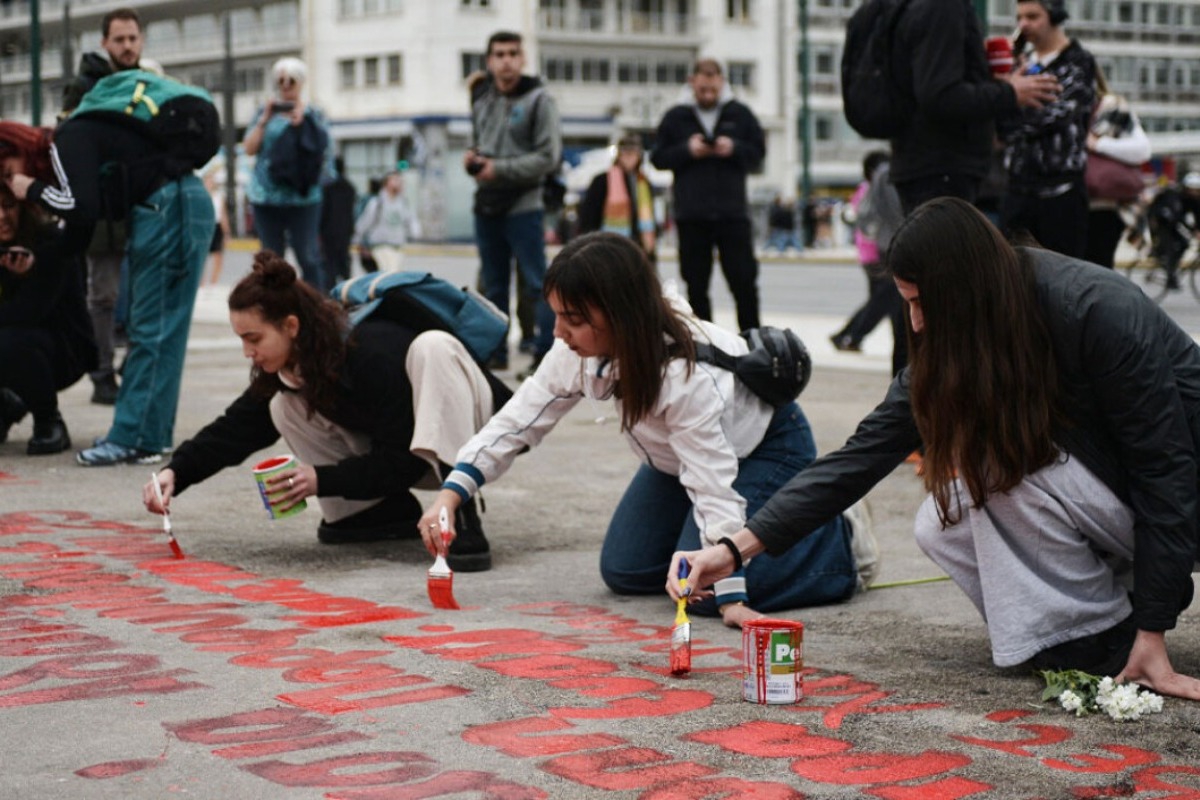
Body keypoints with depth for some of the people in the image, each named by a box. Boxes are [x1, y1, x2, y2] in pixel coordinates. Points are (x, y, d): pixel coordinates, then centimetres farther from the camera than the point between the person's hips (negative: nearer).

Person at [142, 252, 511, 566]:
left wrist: (324, 481, -31)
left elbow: (406, 459, -28)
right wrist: (176, 472, -19)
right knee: (287, 407, -9)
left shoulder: (373, 351, -32)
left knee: (431, 347, -37)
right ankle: (388, 512, -2)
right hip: (394, 454, 7)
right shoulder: (287, 367, -8)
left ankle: (461, 520, -42)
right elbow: (235, 428, -4)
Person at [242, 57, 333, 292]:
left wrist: (301, 124, -12)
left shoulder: (313, 114, 7)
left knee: (308, 257, -9)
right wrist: (265, 119, -4)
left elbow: (322, 148, -4)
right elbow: (249, 148, 4)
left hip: (302, 196, -2)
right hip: (266, 196, 2)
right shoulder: (265, 113, 12)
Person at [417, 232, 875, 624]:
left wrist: (731, 598, -40)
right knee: (624, 572, 3)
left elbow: (714, 482, -39)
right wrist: (451, 493, -23)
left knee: (700, 588, -21)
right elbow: (519, 420, -12)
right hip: (680, 453, 7)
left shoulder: (686, 375, -41)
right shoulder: (578, 352, -22)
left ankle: (838, 539, -1)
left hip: (767, 445, -7)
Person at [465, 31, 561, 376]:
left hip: (523, 206, -6)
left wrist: (499, 169, -16)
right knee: (493, 284, 13)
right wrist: (473, 158, -1)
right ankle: (495, 350, 21)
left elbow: (549, 157, -12)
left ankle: (548, 353, -4)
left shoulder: (538, 100, -7)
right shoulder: (481, 99, 11)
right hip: (486, 205, 6)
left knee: (537, 284, -6)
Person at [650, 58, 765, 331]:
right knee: (696, 285, 5)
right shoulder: (675, 117, 5)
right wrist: (687, 150, -12)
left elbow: (758, 152, 8)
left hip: (732, 214, 0)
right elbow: (658, 158, 4)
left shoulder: (740, 114, 6)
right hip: (691, 216, 0)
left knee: (744, 280, 0)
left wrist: (734, 149, -11)